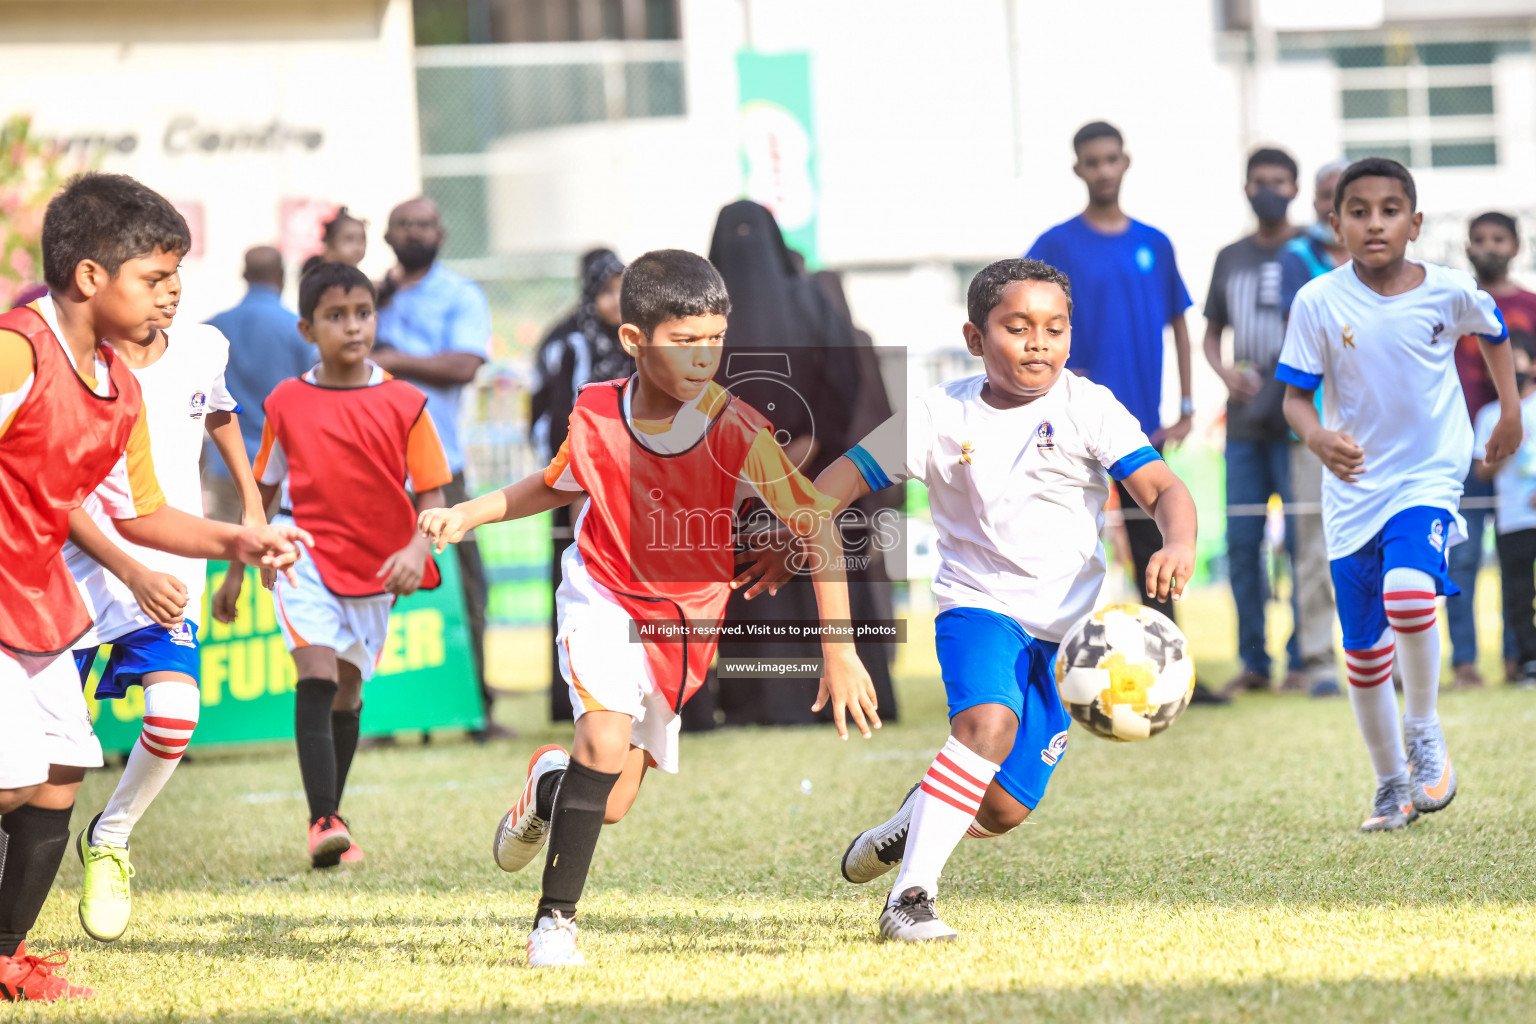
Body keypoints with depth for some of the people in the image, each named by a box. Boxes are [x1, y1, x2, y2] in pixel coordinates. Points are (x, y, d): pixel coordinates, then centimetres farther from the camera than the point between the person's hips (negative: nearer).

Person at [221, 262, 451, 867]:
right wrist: (236, 571, 15)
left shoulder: (405, 404, -4)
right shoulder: (287, 404, -1)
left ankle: (332, 817, 30)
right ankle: (323, 823, -25)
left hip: (375, 568, 2)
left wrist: (417, 550, -21)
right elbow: (264, 490, 11)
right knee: (316, 675, -20)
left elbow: (431, 495, -2)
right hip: (306, 555, -2)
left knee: (347, 692, 13)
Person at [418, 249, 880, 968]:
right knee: (607, 739, -27)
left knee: (611, 806, 5)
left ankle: (551, 782, 43)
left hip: (686, 622, 1)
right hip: (603, 595, -1)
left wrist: (839, 653, -22)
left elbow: (817, 528, -19)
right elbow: (558, 483, 10)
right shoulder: (595, 413, -13)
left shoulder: (736, 432, -22)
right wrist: (467, 514, -2)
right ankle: (555, 919, -14)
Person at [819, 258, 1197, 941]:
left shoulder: (1088, 408, -5)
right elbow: (849, 475, 6)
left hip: (1069, 627, 2)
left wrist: (1177, 545, -33)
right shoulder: (941, 416, -3)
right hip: (978, 604, -2)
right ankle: (910, 897, -29)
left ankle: (922, 815, 34)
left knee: (1003, 809, -1)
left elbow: (1162, 488, -12)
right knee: (989, 722, -33)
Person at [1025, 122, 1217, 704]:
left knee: (1152, 548, 6)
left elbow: (1178, 324, 15)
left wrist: (1185, 405, 8)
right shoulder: (1057, 246, -1)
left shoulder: (1154, 245, 10)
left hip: (1142, 425, 4)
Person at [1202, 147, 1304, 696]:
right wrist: (1225, 371, -1)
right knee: (1242, 543, 3)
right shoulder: (1230, 258, 15)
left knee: (1301, 541, -6)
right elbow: (1211, 333, 22)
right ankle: (1252, 662, 8)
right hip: (1244, 421, 5)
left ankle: (1303, 658, -1)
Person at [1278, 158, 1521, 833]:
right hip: (1353, 490, 2)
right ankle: (1390, 785, 27)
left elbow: (1493, 332, 16)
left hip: (1428, 476, -2)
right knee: (1364, 653, 7)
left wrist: (1510, 408, 15)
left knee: (1408, 592, -30)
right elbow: (1295, 396, -7)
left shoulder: (1450, 291, -7)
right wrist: (1317, 437, -27)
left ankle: (1424, 732, -6)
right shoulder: (1319, 302, -10)